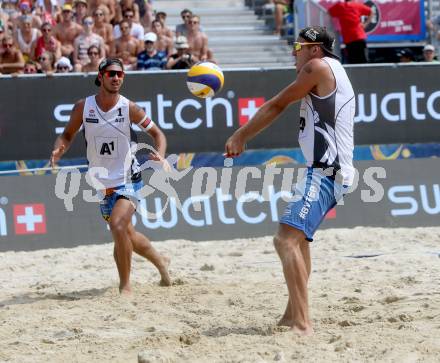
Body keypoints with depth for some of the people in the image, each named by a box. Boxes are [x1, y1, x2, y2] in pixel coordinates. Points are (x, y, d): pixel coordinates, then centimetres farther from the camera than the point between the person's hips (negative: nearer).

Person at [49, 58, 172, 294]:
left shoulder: (129, 108, -11)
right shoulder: (83, 107, -6)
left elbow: (156, 133, -1)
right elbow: (67, 135, 5)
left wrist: (160, 155, -20)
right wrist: (58, 151, -16)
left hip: (128, 180, -4)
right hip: (102, 184, 4)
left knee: (118, 226, -26)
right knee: (126, 234, 17)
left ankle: (125, 285, -14)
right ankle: (160, 262, 45)